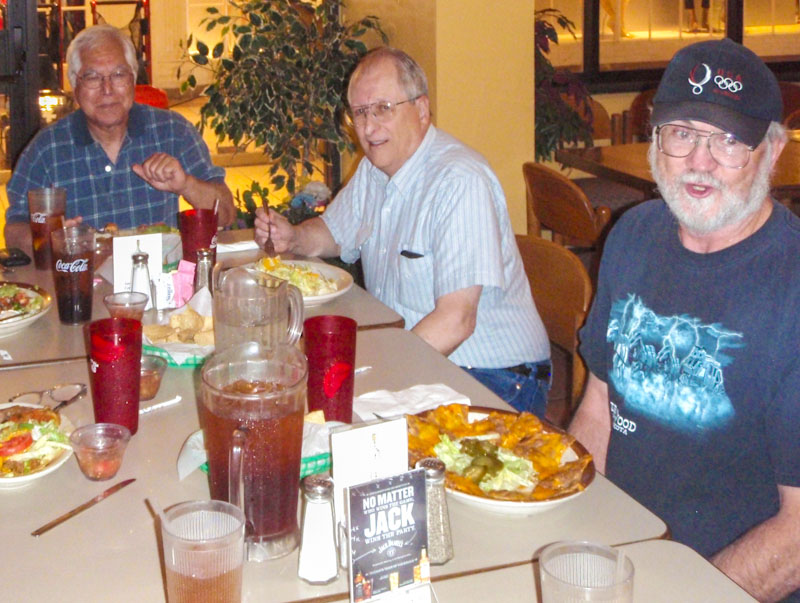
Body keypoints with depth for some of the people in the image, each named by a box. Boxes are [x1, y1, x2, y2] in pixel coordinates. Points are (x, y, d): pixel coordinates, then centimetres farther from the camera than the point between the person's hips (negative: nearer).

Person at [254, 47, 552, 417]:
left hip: (492, 380, -8)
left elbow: (455, 321, -27)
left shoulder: (461, 182, -21)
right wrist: (292, 238, 6)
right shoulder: (374, 168, 8)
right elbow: (334, 233, 28)